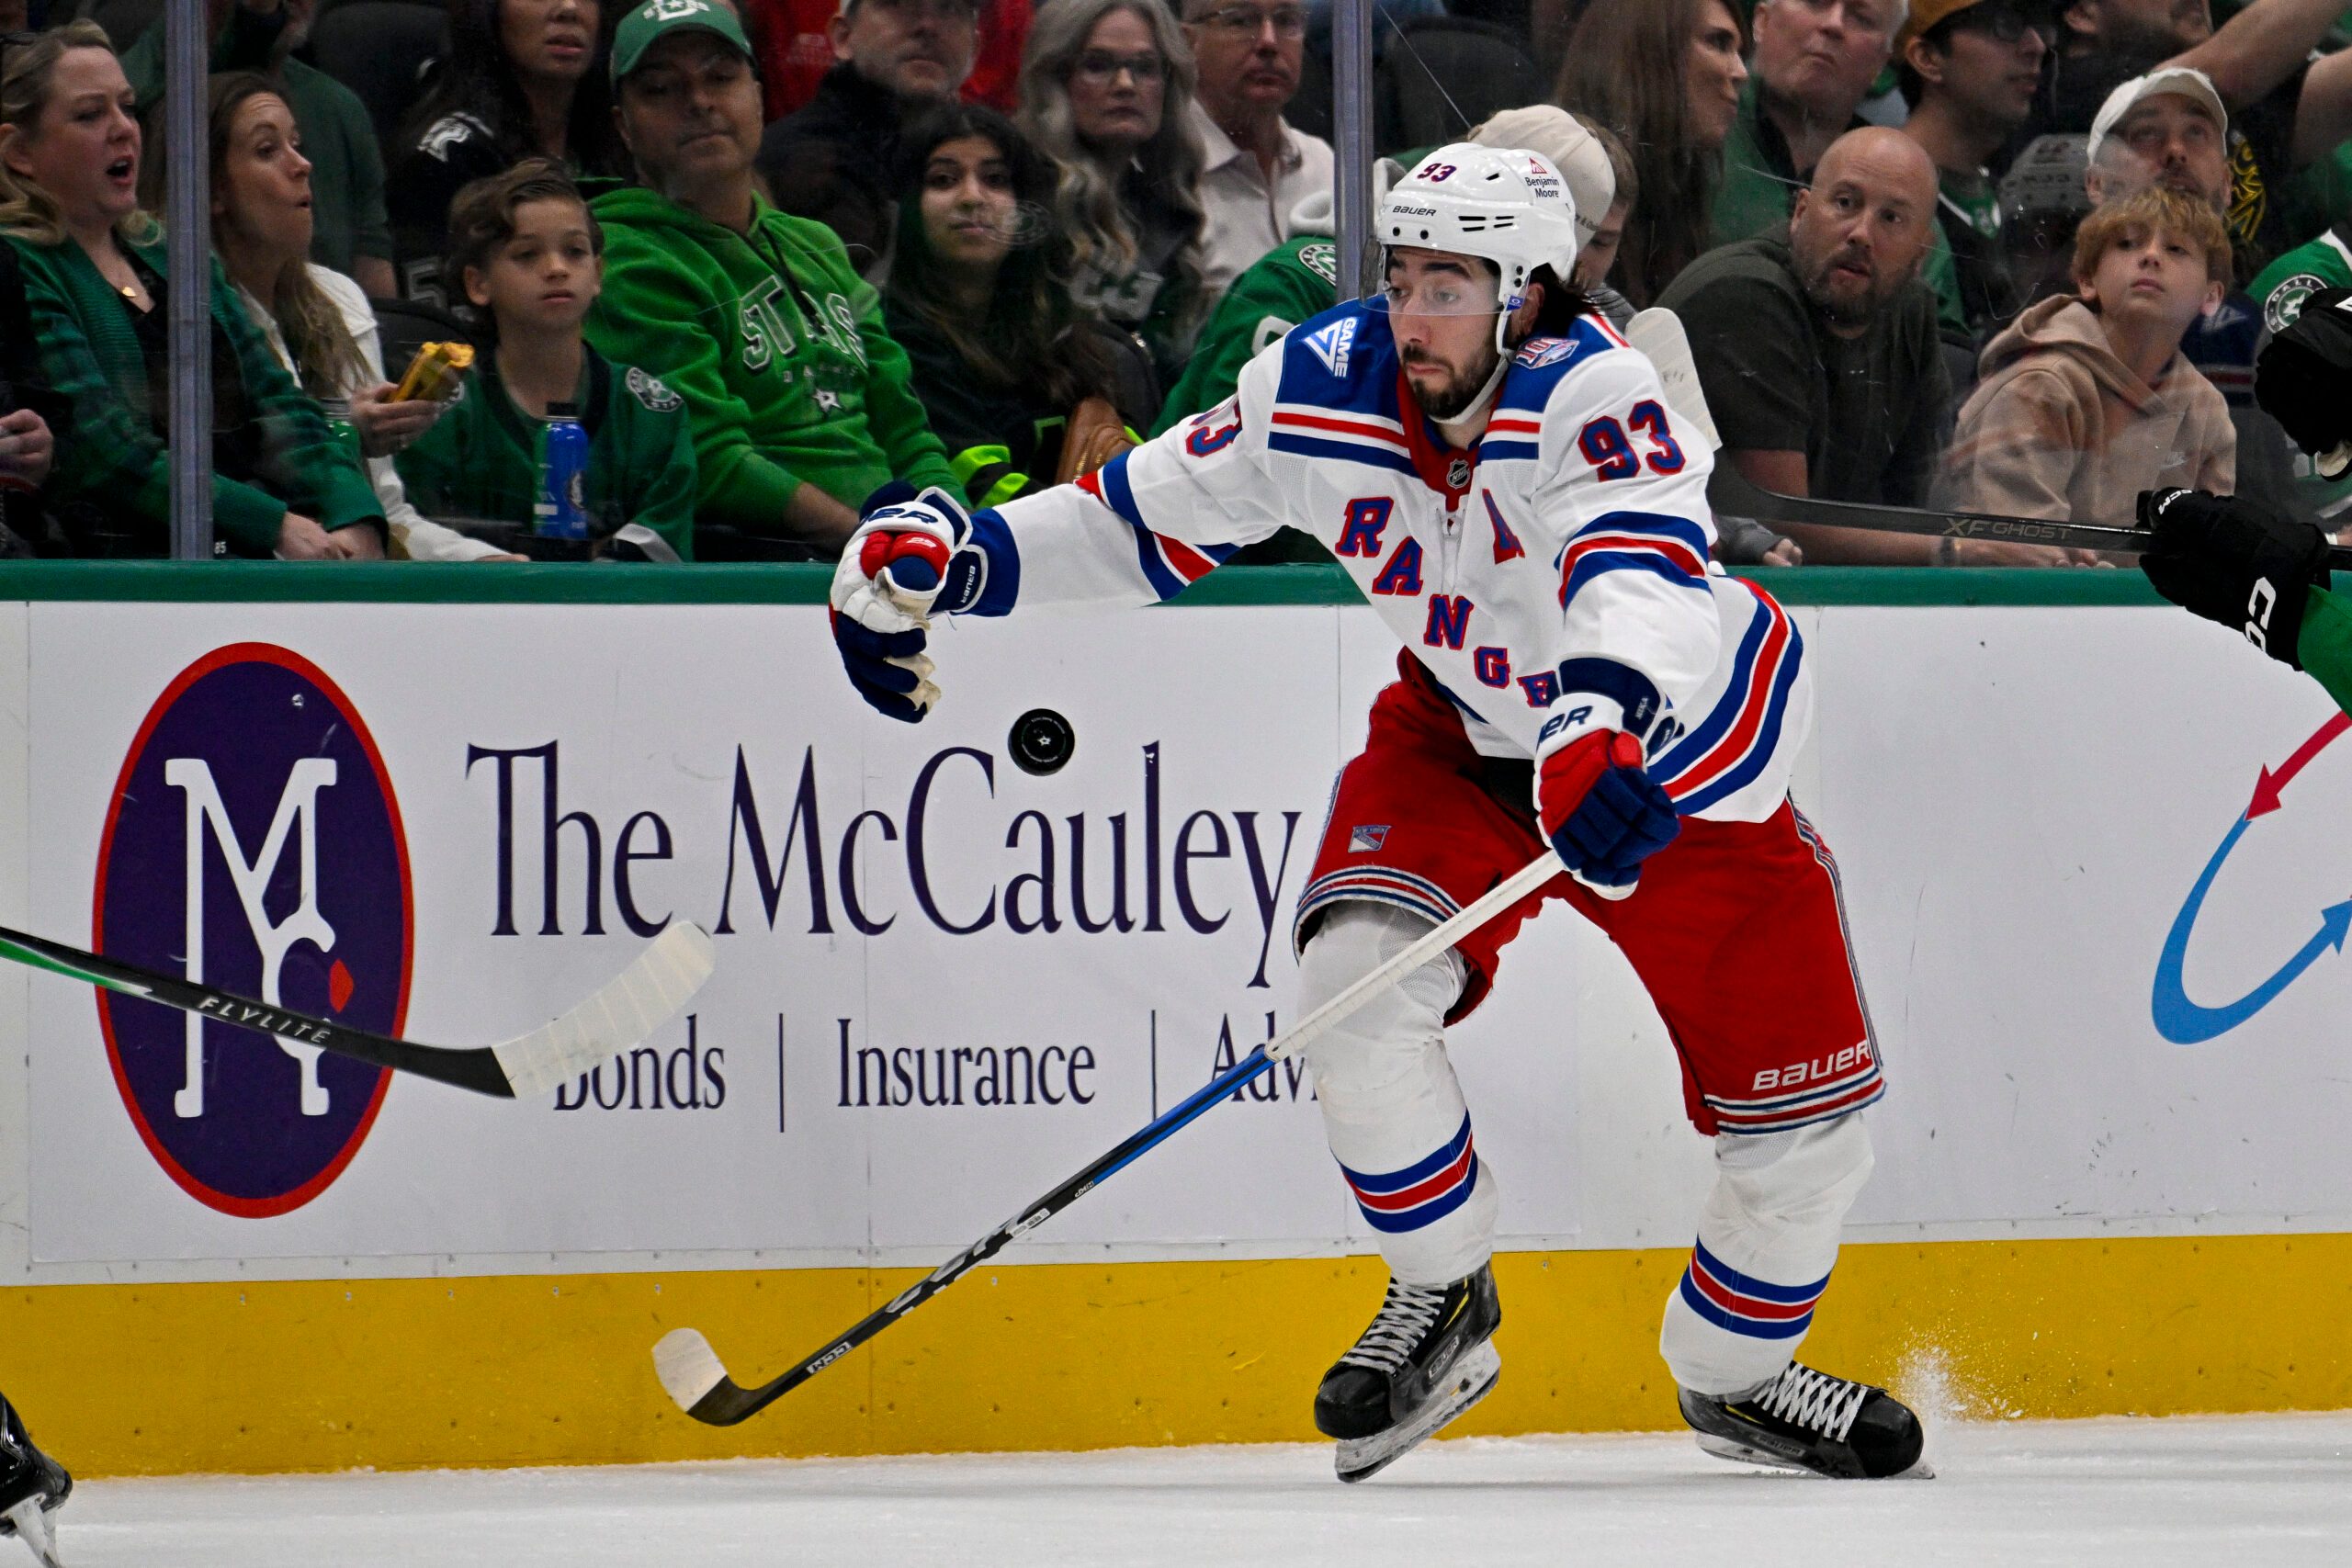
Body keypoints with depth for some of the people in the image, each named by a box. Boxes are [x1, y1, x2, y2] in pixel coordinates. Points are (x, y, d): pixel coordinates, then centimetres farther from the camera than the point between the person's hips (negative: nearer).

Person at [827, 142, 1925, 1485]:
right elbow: (1144, 517, -4)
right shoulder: (1323, 392, -18)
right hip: (1459, 738, 3)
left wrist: (1602, 719, -71)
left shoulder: (1593, 398, -32)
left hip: (1686, 754, -3)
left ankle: (1735, 1374, 29)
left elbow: (1641, 572, -51)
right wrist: (940, 555, -15)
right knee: (1360, 982, -25)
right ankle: (1441, 1301, -1)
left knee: (1810, 1119, -1)